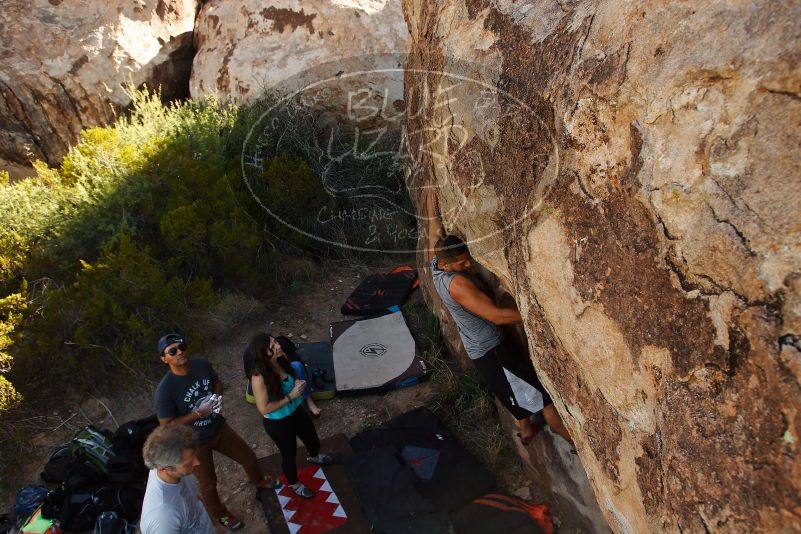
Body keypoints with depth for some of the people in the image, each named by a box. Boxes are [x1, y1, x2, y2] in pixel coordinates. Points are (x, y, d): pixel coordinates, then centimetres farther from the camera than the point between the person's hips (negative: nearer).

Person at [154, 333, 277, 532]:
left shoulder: (202, 364, -17)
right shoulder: (165, 389, -31)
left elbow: (217, 382, 4)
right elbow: (166, 426, -22)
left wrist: (218, 397, -17)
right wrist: (198, 413, -29)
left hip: (219, 428, 5)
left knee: (248, 457, 23)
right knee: (208, 483, 18)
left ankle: (258, 481, 57)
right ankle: (220, 514, 50)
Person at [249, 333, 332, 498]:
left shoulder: (282, 358, -15)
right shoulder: (259, 378, -34)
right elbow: (264, 409, -26)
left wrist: (299, 384, -15)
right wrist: (290, 396, -28)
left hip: (296, 411, 6)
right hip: (277, 423, -6)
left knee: (312, 439, 29)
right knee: (289, 454, 19)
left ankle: (313, 457, 65)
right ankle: (294, 484, 50)